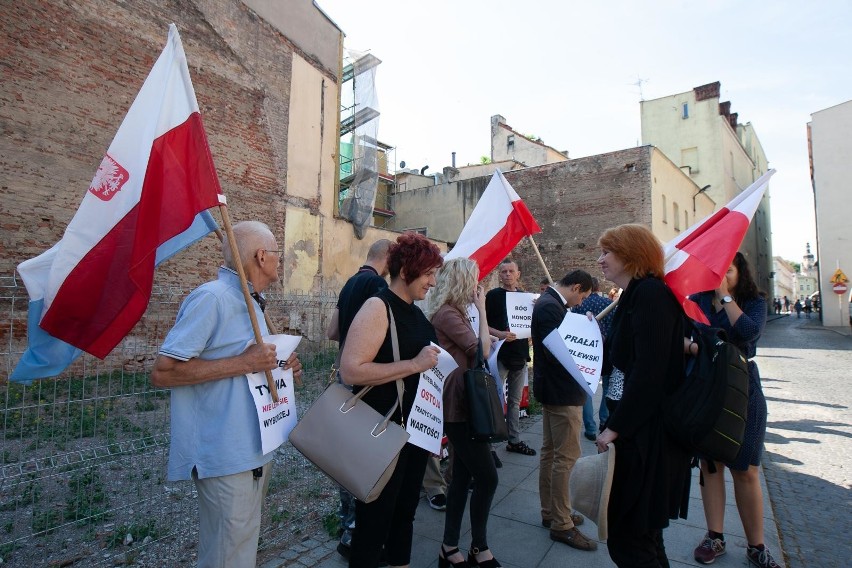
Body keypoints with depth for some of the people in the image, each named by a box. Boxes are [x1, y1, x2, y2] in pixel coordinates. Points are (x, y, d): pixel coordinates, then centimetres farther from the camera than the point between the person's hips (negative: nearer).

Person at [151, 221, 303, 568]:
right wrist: (244, 363, -25)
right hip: (227, 457, -9)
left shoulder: (249, 303, 12)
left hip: (256, 449, 9)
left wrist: (278, 367, 3)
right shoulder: (211, 298, -18)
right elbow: (162, 372, -21)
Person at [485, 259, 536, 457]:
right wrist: (499, 334, -22)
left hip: (520, 354, 5)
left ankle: (515, 440, 25)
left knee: (515, 400, 14)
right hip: (500, 355, -5)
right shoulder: (493, 295, -3)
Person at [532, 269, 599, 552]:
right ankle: (562, 524, 13)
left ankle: (550, 512, 31)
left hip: (553, 389, 11)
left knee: (550, 452, 17)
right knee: (566, 456, 0)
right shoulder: (550, 306, -21)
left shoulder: (550, 303, 10)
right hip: (562, 391, -11)